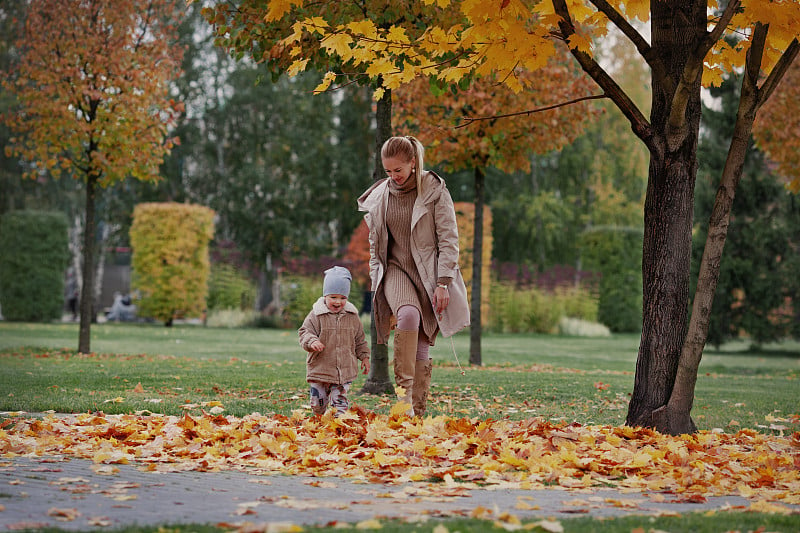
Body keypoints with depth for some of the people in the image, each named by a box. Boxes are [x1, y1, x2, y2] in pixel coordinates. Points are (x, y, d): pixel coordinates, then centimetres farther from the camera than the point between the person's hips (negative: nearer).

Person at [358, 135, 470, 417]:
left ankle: (417, 413, 4)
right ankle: (404, 391, -32)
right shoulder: (379, 197, 8)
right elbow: (375, 246, 17)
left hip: (428, 272, -1)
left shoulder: (434, 190, -3)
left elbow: (448, 240, -5)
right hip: (395, 269, 1)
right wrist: (376, 287, 13)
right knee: (409, 315, -32)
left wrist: (443, 283, -13)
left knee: (421, 347, -3)